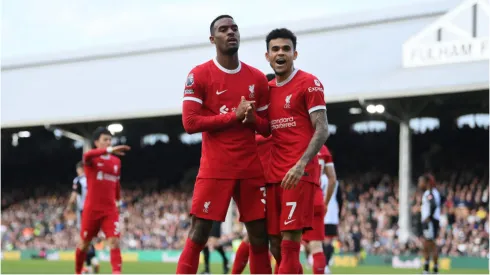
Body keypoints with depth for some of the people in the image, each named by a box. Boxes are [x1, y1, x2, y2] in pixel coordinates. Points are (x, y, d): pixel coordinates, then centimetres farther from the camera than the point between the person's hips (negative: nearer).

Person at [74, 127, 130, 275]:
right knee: (84, 243, 10)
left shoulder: (116, 161, 8)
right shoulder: (91, 158, -7)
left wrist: (118, 200, 26)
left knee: (114, 241, -14)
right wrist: (109, 150, -47)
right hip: (92, 208, -3)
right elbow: (87, 155, -34)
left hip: (110, 209, 3)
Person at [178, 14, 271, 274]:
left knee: (259, 236, 6)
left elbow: (268, 127, 14)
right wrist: (234, 116, -15)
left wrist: (252, 119, -9)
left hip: (251, 169, 4)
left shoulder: (257, 78, 10)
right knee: (197, 235, -6)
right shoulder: (199, 75, -3)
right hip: (215, 169, -4)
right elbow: (190, 122, -11)